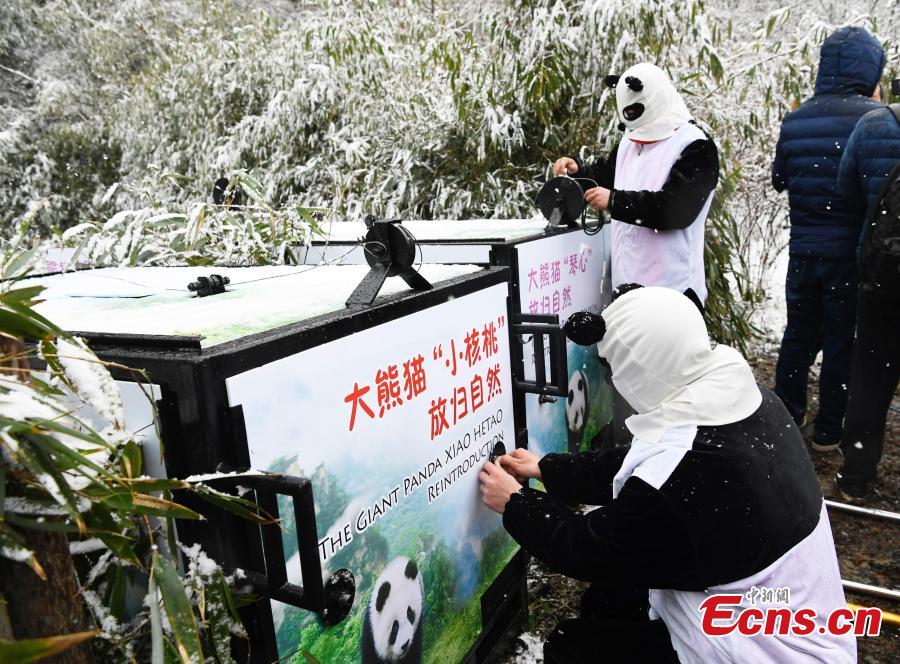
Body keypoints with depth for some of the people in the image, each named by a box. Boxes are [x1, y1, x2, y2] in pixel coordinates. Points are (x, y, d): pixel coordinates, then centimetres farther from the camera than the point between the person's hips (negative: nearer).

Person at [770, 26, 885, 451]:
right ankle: (828, 432, 18)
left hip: (803, 250, 4)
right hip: (851, 252, -3)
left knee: (798, 335, 16)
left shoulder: (796, 118, 0)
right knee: (841, 341, 8)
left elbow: (779, 180, 8)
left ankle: (785, 418, 24)